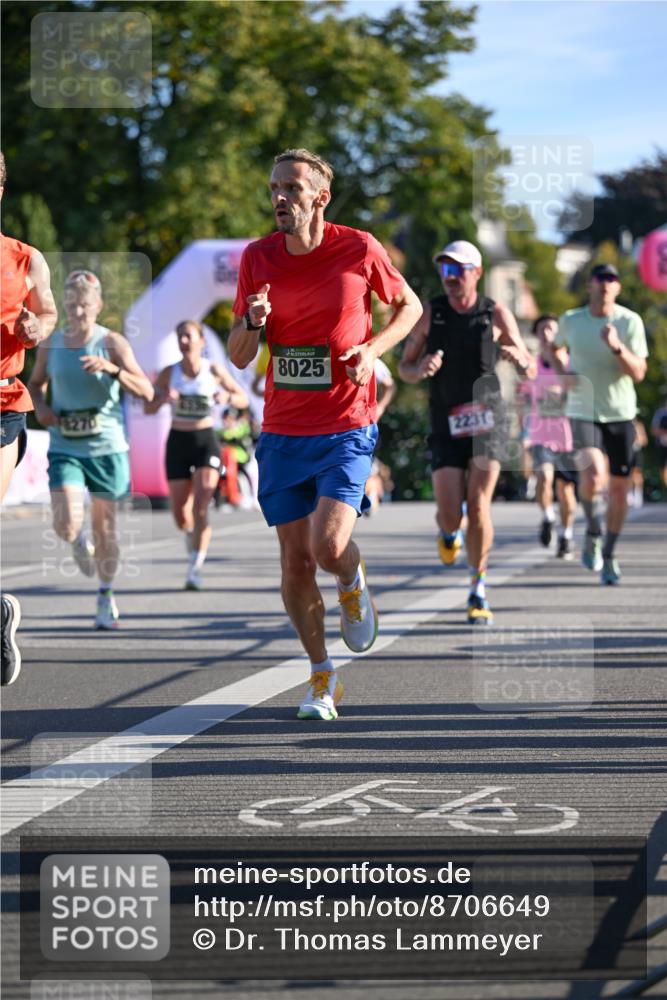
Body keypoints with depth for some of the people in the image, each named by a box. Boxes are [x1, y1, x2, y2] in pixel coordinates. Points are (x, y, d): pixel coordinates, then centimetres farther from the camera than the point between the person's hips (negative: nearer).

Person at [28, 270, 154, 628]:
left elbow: (146, 391, -14)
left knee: (104, 528, 8)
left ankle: (106, 595, 29)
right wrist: (40, 406, -1)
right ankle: (79, 540, 21)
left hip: (107, 449, -1)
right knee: (66, 525, -17)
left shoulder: (112, 343, -6)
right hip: (65, 448, 1)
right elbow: (35, 383, 21)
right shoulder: (51, 344, 3)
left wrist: (112, 369, -30)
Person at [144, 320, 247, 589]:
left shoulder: (214, 371, -3)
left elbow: (244, 399, 5)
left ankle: (195, 568, -15)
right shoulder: (169, 373, -1)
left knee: (200, 508, -18)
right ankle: (192, 536, 42)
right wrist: (163, 399, -22)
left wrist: (227, 397, -17)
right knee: (180, 515, 6)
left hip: (206, 441, -2)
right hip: (177, 442, 2)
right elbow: (148, 408, 0)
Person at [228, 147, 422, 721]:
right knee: (296, 563, 3)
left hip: (346, 428, -3)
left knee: (328, 548, -20)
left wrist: (373, 349, -7)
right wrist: (252, 323, -16)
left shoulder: (359, 249, -6)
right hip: (282, 431, 3)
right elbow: (239, 357, 7)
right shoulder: (259, 258, 2)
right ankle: (322, 677, 22)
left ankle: (353, 584, 18)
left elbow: (409, 305, 11)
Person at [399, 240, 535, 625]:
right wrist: (421, 369, -16)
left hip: (487, 420, -1)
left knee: (478, 504, -14)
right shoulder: (430, 313, 1)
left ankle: (479, 591, 0)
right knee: (451, 516, -8)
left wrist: (520, 358, -21)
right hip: (447, 426, 1)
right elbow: (404, 367, 8)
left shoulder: (497, 314, 0)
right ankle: (450, 531, 32)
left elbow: (530, 371, 4)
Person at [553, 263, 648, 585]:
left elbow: (638, 373, -10)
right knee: (594, 473, -25)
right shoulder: (571, 320, -1)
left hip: (621, 414, 1)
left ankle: (608, 554, 24)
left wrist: (617, 348, -27)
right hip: (583, 411, -1)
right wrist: (563, 373, 1)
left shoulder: (630, 322, -6)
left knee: (619, 487, 5)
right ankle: (592, 534, 2)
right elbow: (558, 348, 21)